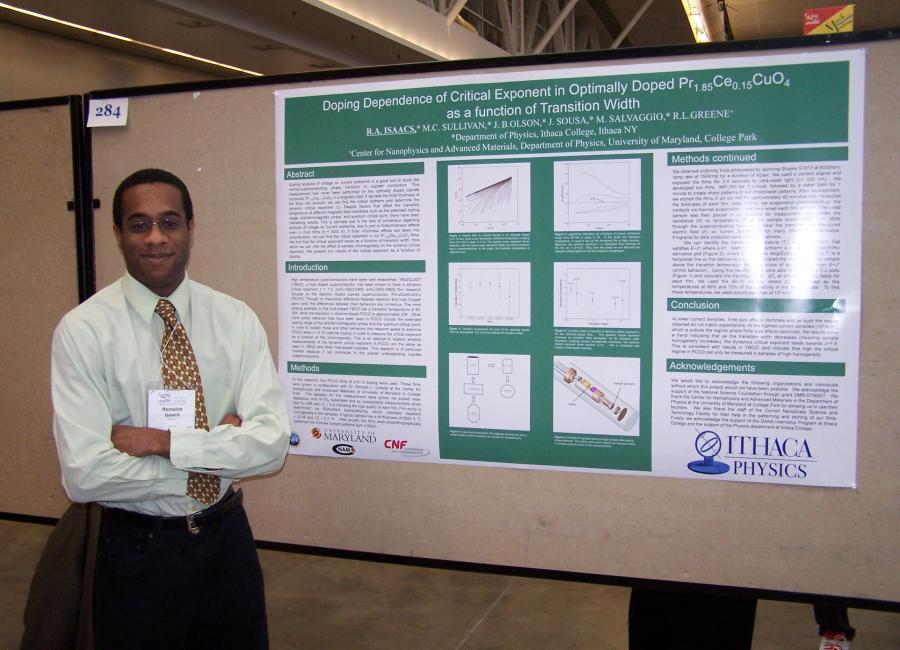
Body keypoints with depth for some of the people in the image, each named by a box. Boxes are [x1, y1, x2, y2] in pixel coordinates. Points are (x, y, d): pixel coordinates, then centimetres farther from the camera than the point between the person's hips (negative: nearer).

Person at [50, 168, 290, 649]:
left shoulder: (235, 319, -5)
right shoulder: (84, 329, -12)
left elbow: (271, 443, -14)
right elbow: (84, 473, -20)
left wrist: (164, 441, -22)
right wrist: (213, 450, -17)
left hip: (227, 539, 3)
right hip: (138, 550, -3)